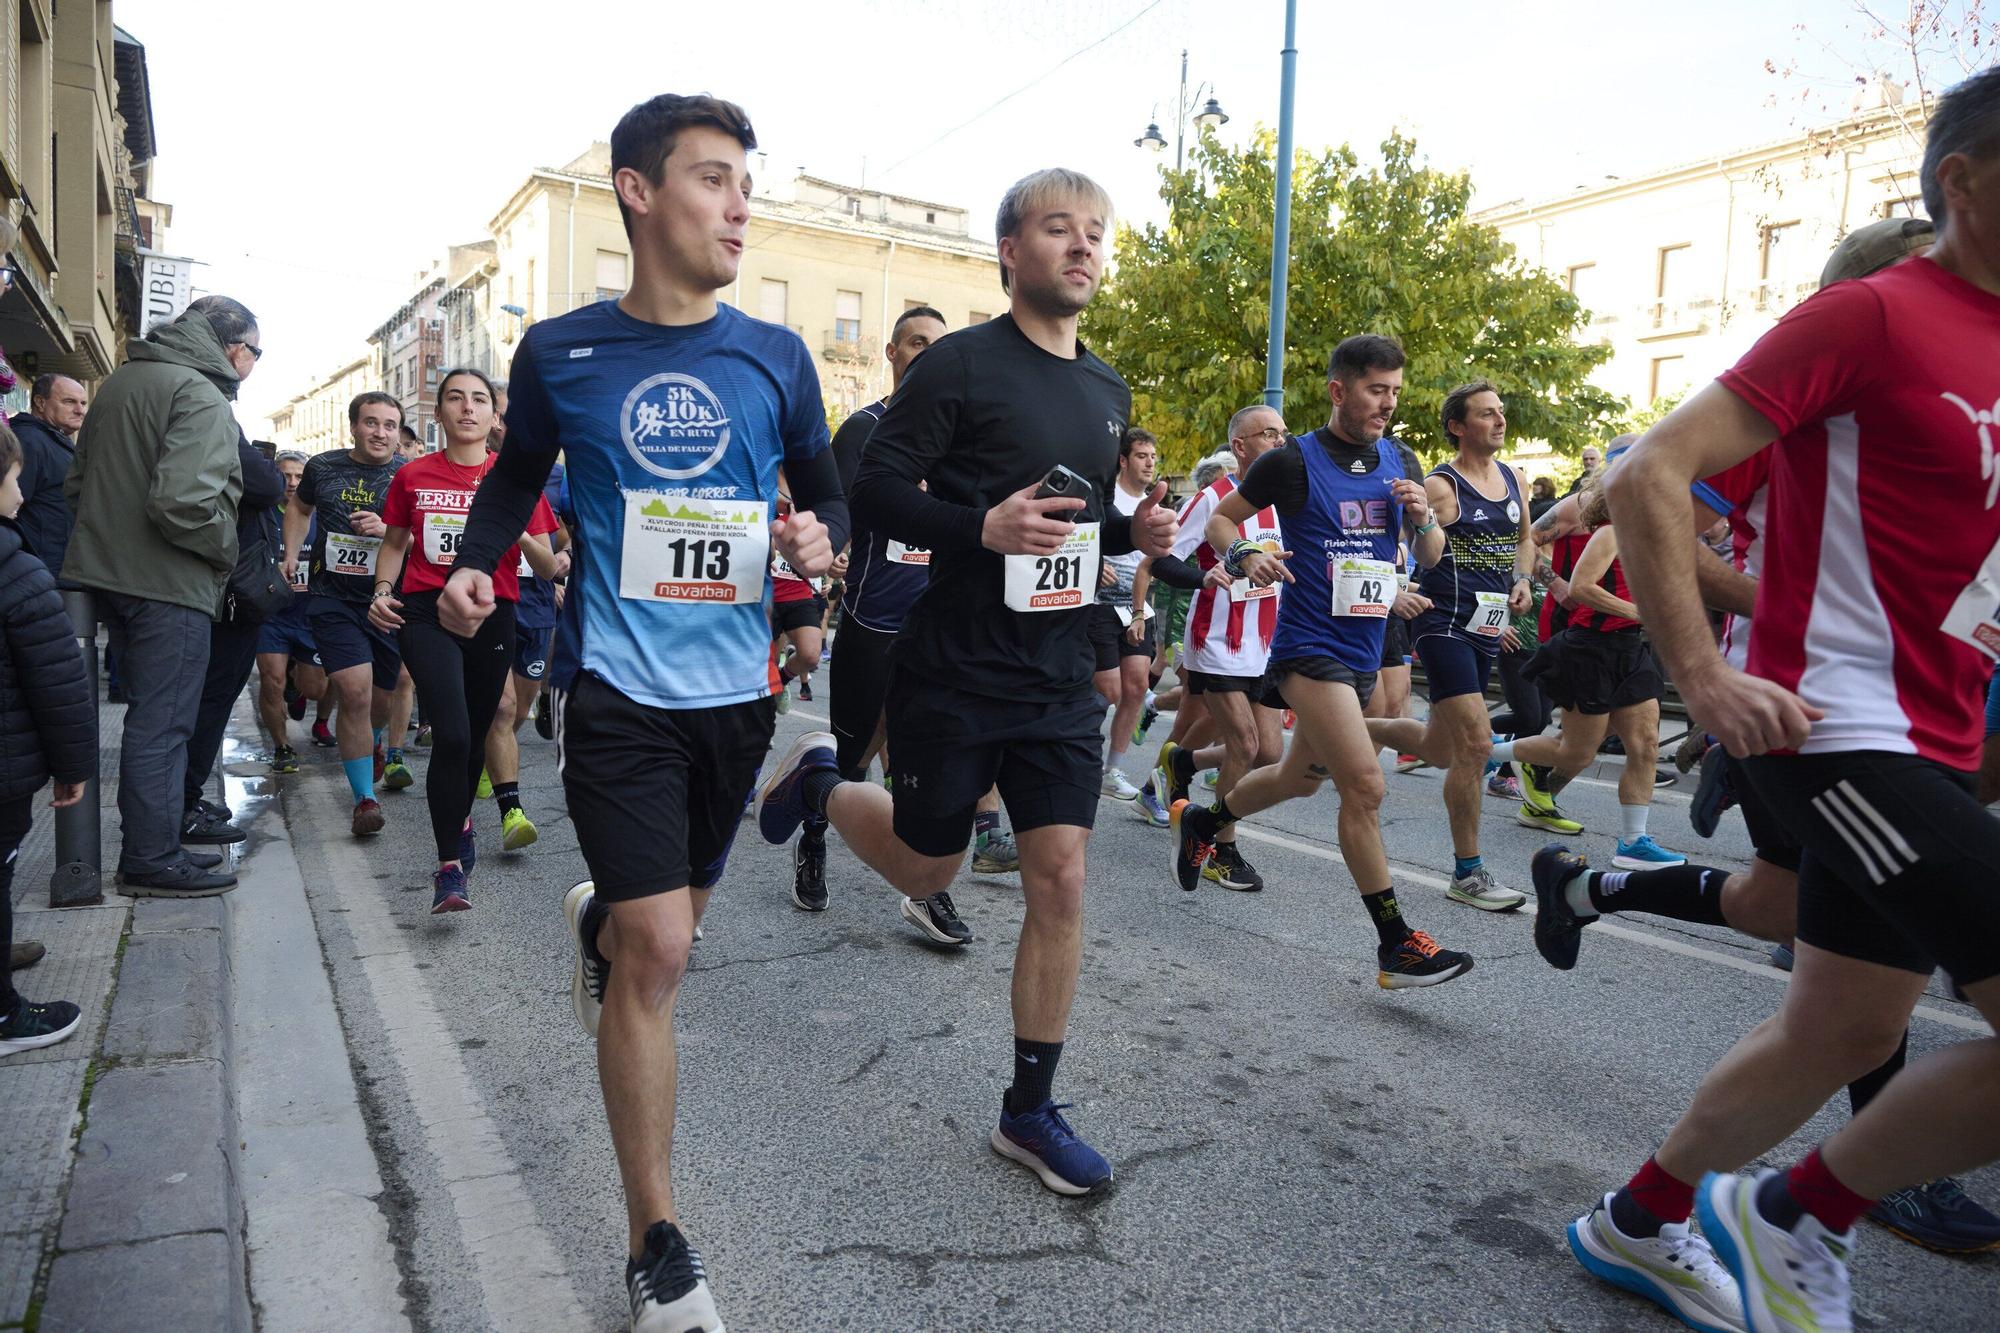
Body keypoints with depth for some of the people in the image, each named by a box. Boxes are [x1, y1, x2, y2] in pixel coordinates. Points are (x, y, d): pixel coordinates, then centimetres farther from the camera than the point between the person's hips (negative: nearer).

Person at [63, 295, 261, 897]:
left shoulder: (119, 381, 15)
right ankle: (153, 860, 6)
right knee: (163, 724, -2)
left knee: (151, 716, 19)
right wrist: (227, 551, -11)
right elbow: (183, 503, -27)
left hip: (105, 571, 9)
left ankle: (146, 847, 28)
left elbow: (76, 482, 20)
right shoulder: (201, 396, -16)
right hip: (168, 584, -9)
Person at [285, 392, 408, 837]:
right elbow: (300, 506, 25)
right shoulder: (322, 467, 4)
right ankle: (365, 797, -6)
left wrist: (386, 530, -25)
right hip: (334, 599, 0)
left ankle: (371, 742, 52)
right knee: (354, 692, -15)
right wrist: (291, 553, 14)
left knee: (383, 697, 14)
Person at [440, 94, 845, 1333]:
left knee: (673, 920, 21)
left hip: (735, 684, 3)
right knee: (659, 949, -11)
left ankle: (597, 924, 61)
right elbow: (517, 477, 13)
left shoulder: (775, 357, 2)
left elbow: (827, 491, 11)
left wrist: (822, 539, -11)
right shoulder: (560, 352, -1)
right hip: (618, 684, -3)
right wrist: (472, 568, -4)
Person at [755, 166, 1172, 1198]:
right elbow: (875, 490, -13)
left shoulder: (1108, 391, 13)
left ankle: (1029, 1111, 16)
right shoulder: (962, 363, -9)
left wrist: (1135, 531, 2)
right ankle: (818, 780, 43)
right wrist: (982, 527, -28)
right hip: (953, 673, -5)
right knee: (927, 869, 11)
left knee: (1059, 881, 1)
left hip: (1061, 681, 5)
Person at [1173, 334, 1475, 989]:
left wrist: (1422, 516, -9)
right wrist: (1244, 556, -20)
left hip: (1364, 650, 8)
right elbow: (1220, 518, 1)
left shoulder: (1394, 459, 9)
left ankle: (1201, 821, 45)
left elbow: (1430, 556, 12)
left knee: (1302, 777, 20)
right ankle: (1395, 945, -4)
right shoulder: (1294, 462, -9)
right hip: (1310, 647, -7)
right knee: (1365, 785, -15)